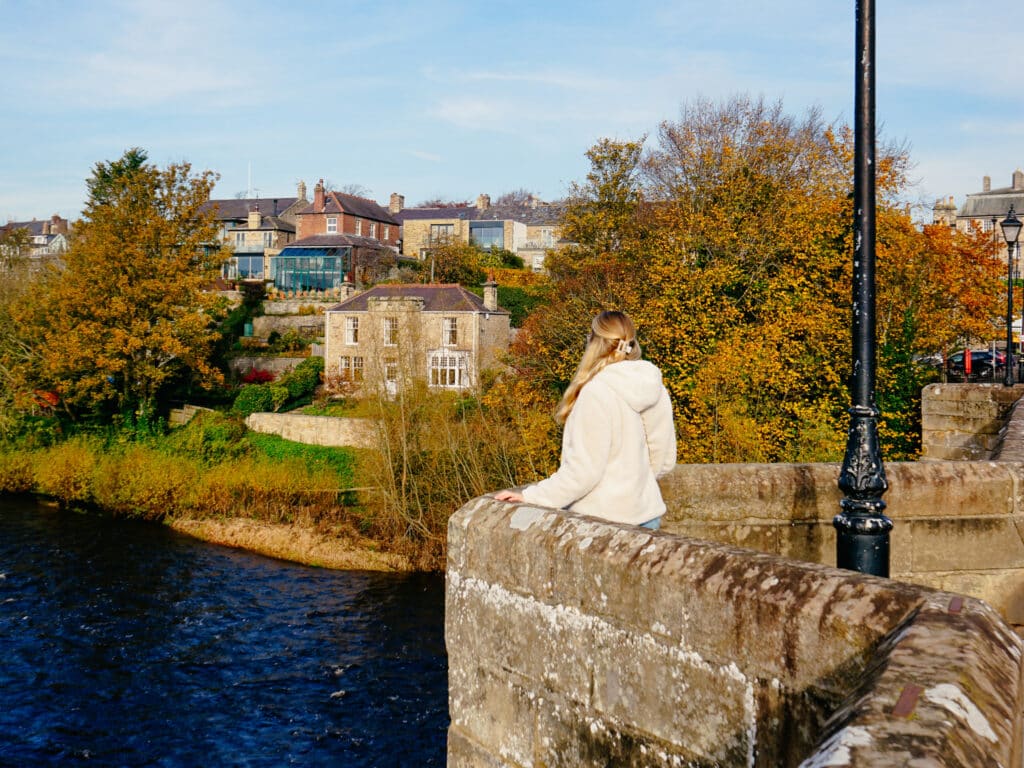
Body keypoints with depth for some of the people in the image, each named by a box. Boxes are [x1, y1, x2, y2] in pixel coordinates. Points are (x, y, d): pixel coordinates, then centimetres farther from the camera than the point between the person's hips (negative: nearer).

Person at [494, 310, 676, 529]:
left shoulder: (597, 392, -16)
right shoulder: (657, 391, 4)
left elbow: (583, 469, -18)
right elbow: (665, 461, 12)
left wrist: (531, 496, -12)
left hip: (602, 519, -7)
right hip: (647, 515, 7)